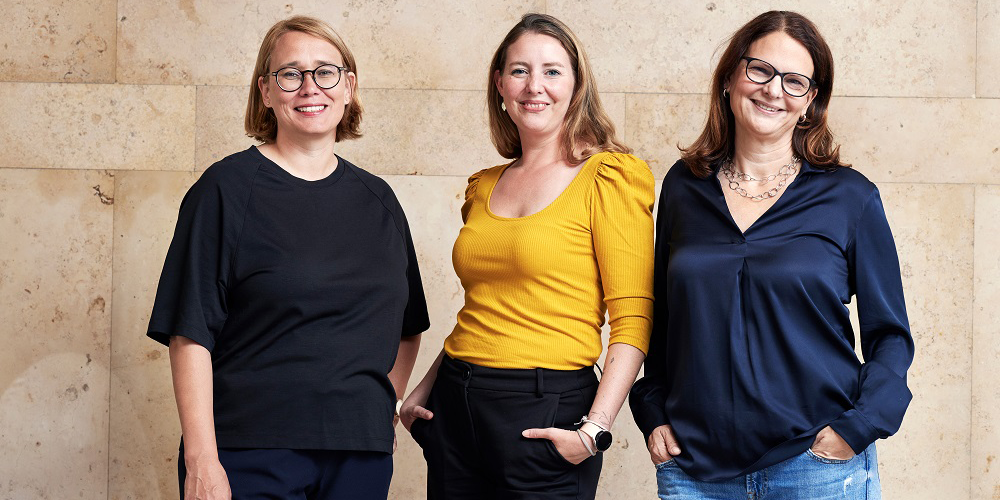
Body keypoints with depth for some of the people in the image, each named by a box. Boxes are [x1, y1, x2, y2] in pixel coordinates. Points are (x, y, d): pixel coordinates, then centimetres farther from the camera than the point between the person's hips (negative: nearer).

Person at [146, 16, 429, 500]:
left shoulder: (377, 200, 11)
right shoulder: (226, 189, -3)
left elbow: (407, 327, 20)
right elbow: (191, 334, -9)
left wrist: (382, 413, 8)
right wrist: (202, 461, -15)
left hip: (360, 456, 4)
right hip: (249, 455, -4)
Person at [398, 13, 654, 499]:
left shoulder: (609, 178, -4)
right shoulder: (484, 187, 14)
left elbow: (633, 318, -11)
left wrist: (594, 429, -20)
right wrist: (425, 388, 10)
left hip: (547, 409, -5)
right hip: (455, 404, 6)